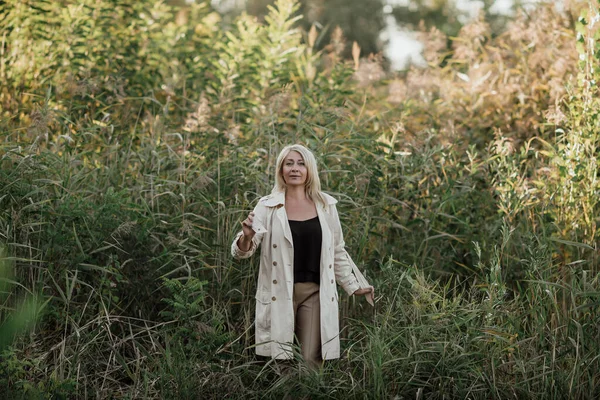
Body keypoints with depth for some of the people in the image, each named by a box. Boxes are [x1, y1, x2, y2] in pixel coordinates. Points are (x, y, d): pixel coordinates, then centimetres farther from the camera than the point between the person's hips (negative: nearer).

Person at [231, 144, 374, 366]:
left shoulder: (326, 205, 7)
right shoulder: (267, 206, 0)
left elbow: (337, 251, 17)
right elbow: (241, 252, -3)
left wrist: (353, 286, 14)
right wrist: (247, 236, -25)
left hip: (315, 292, 2)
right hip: (279, 293, -1)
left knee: (313, 360, -1)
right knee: (279, 359, -1)